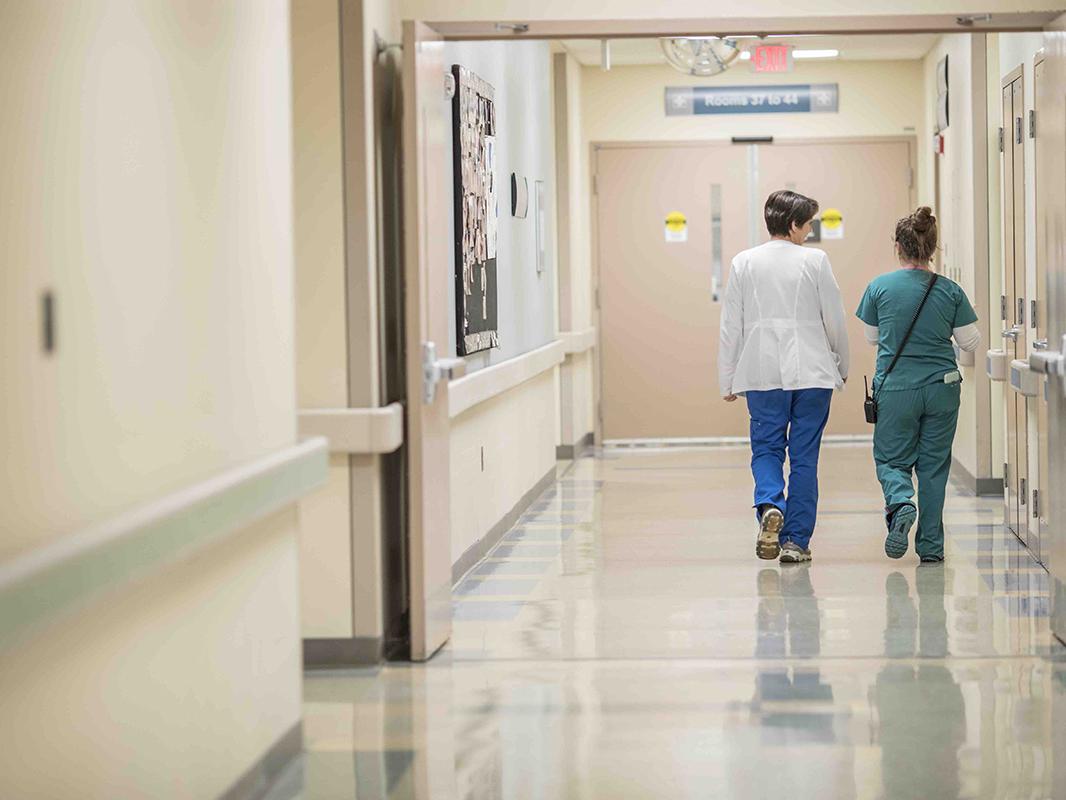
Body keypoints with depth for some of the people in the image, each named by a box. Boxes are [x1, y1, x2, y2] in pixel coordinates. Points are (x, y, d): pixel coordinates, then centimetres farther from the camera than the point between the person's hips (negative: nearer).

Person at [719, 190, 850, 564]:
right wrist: (842, 366, 15)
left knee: (766, 448, 12)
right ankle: (796, 540, 6)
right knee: (804, 456, 5)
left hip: (762, 374, 1)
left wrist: (727, 380, 9)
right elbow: (835, 320, 0)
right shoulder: (814, 261, -3)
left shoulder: (744, 263, 2)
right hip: (811, 371, -1)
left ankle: (769, 505, -17)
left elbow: (731, 328, 3)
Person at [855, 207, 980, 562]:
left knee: (892, 459, 12)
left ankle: (900, 503, -20)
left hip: (895, 389, -1)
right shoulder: (950, 291, -4)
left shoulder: (879, 287, -6)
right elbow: (971, 342, 2)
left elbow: (872, 337, 5)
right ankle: (931, 546, 12)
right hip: (942, 387, 1)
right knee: (934, 466, 10)